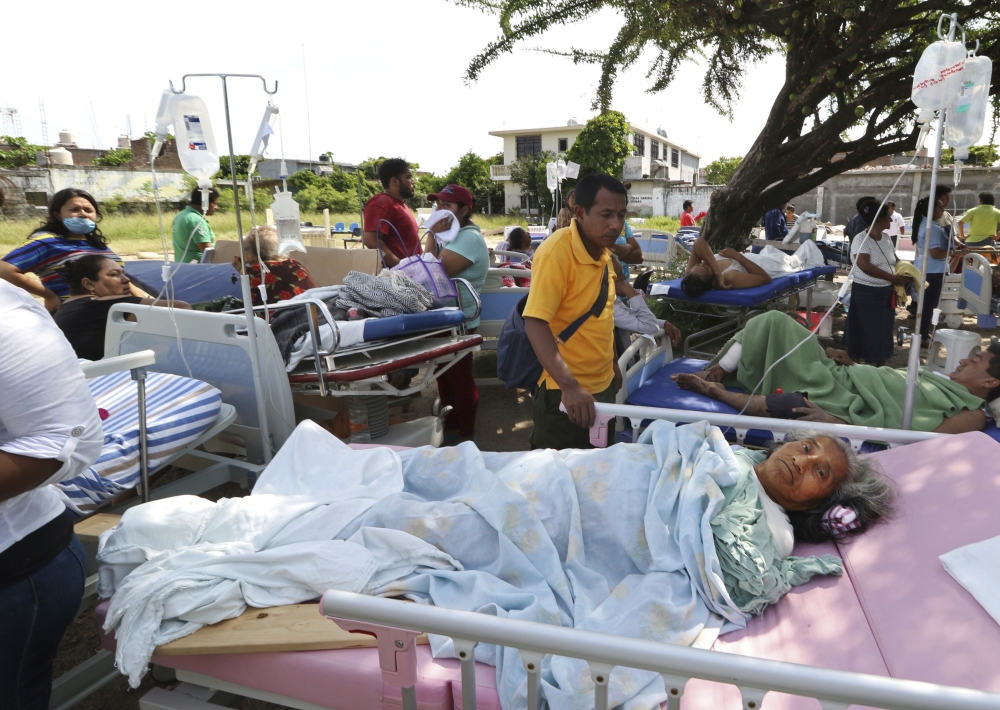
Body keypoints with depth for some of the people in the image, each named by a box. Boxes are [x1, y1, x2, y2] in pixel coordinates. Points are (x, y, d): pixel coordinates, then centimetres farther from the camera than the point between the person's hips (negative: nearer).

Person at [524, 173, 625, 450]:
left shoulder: (603, 249, 4)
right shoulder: (556, 252, -21)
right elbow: (535, 323, -27)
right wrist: (569, 385, -34)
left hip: (603, 385, 8)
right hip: (565, 392, -8)